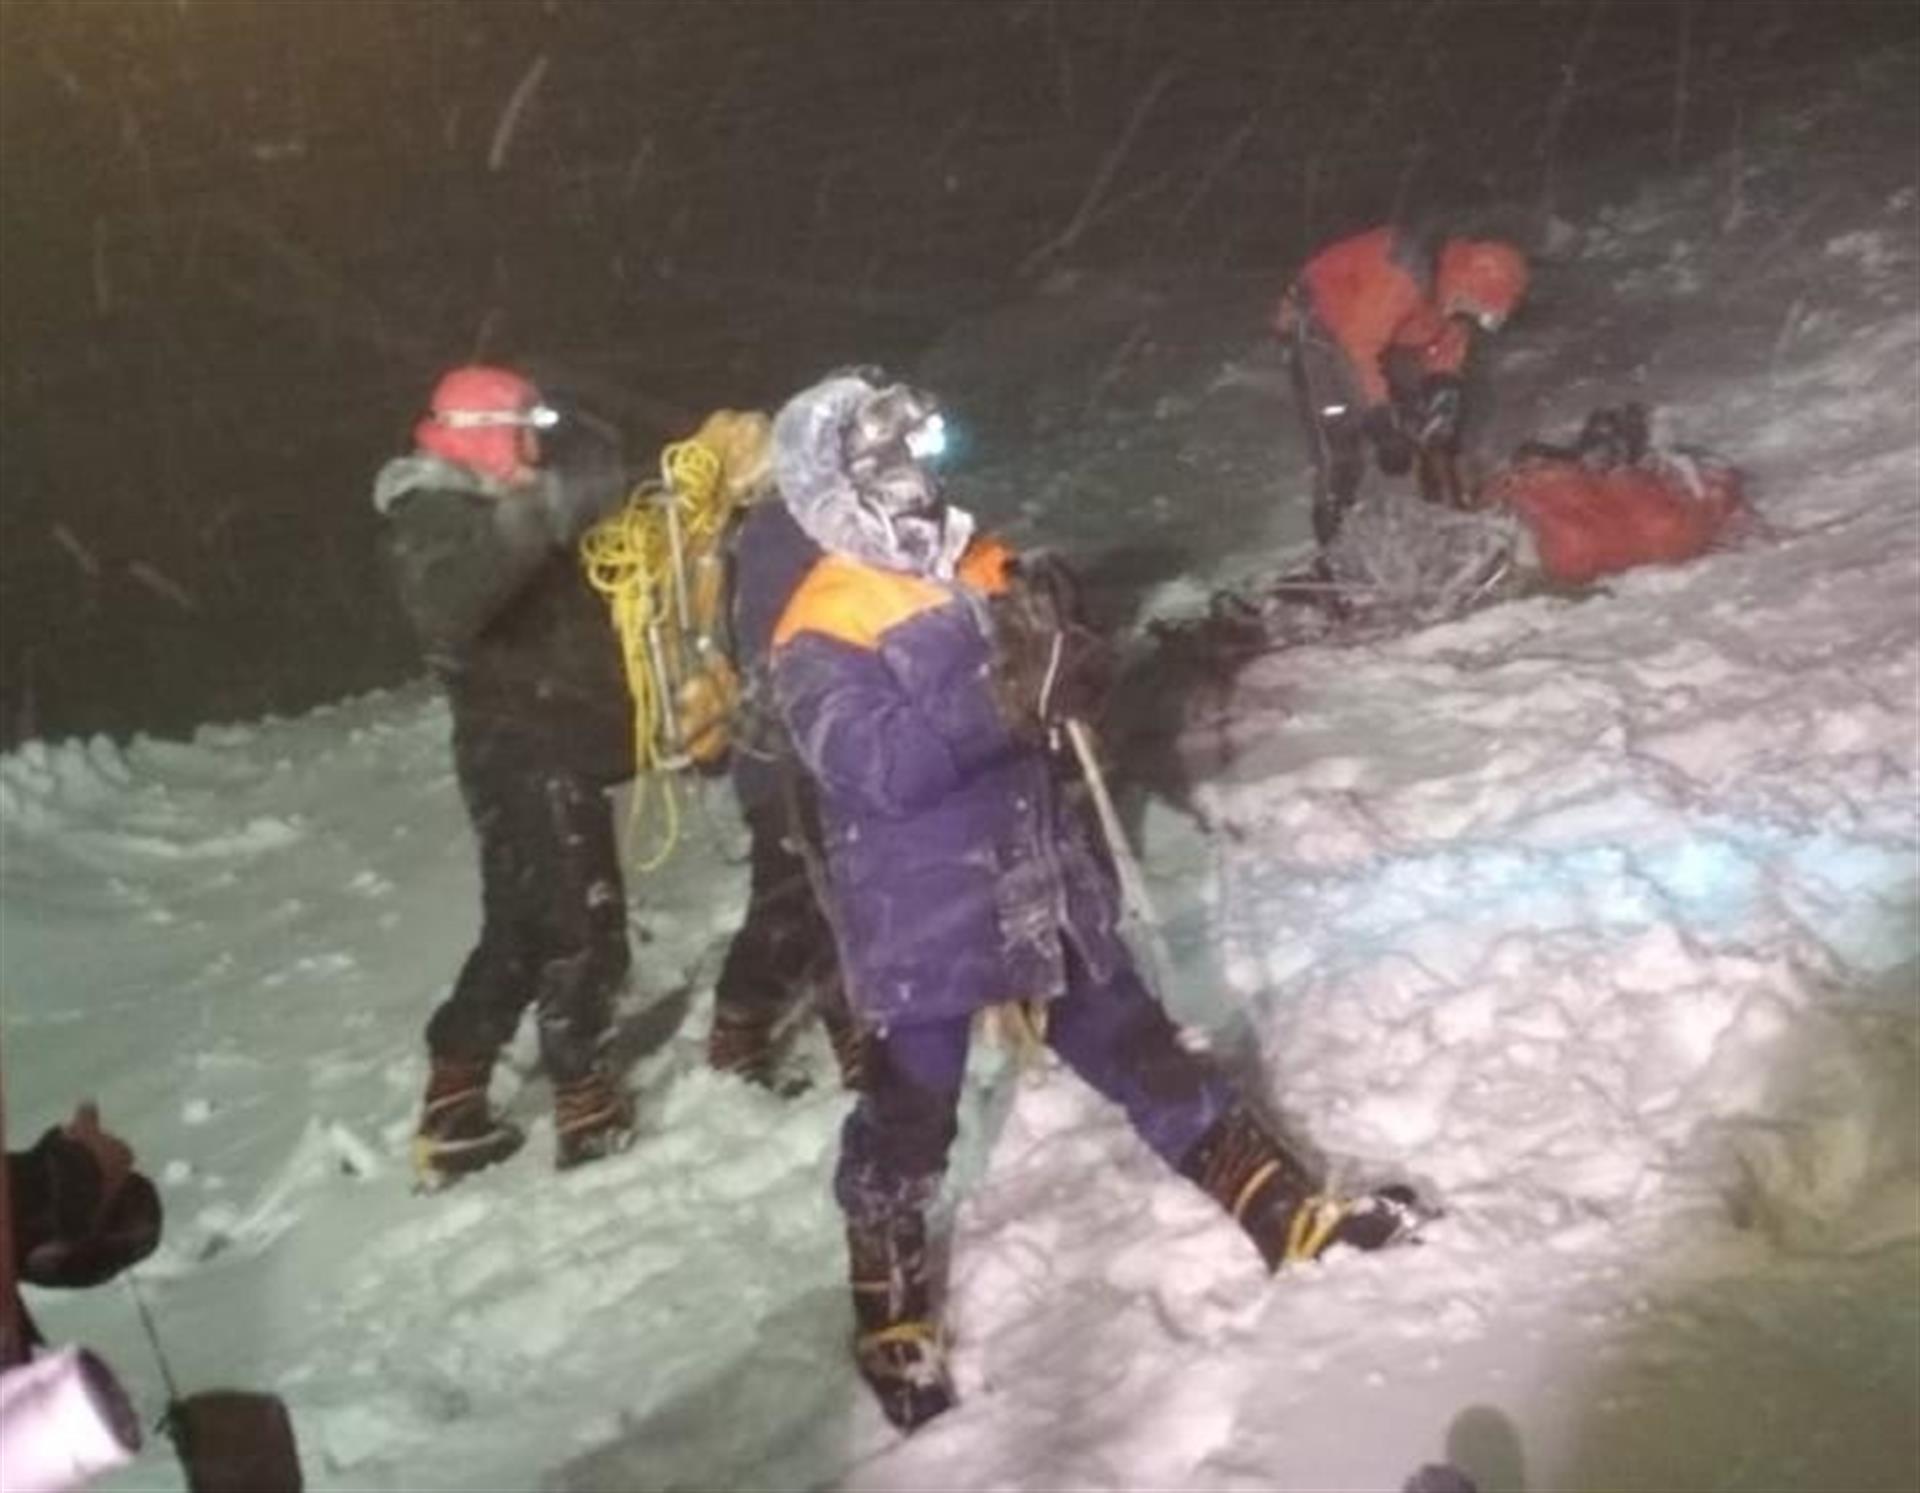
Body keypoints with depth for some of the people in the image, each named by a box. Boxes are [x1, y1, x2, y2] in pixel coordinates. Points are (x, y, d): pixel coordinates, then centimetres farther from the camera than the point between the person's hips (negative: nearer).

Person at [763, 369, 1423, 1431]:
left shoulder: (981, 572, 5)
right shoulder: (819, 638, -14)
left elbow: (1066, 694, 9)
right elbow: (877, 764, -27)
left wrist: (1063, 656, -15)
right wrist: (1001, 697, -36)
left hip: (1046, 889, 6)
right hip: (922, 924, -5)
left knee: (1143, 1057, 15)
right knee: (907, 1122, 7)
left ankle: (1284, 1213, 24)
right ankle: (889, 1317, 26)